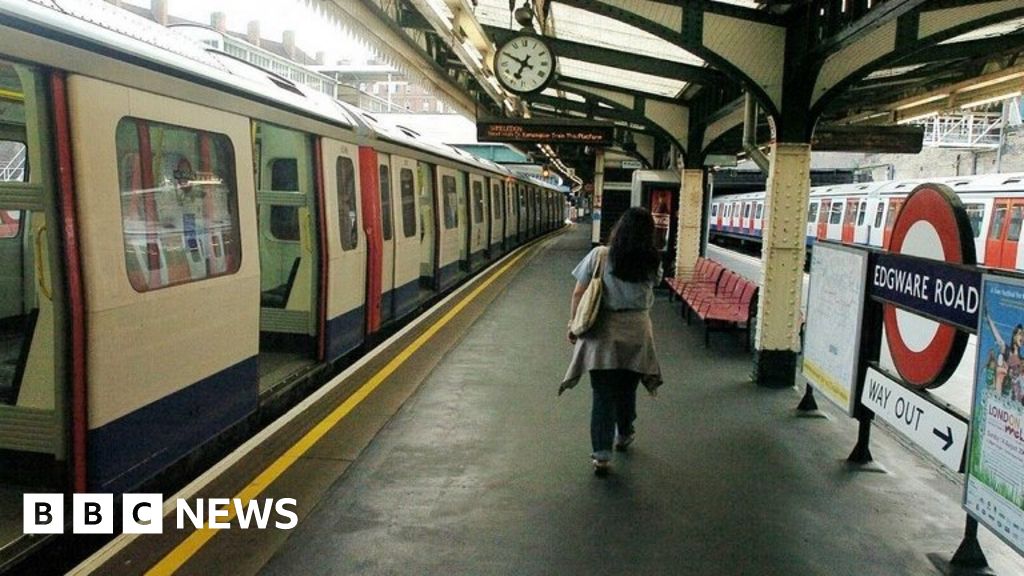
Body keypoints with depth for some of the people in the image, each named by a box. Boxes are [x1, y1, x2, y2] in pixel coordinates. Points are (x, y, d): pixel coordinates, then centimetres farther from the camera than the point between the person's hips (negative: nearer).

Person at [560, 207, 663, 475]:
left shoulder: (599, 256, -9)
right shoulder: (652, 263, -4)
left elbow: (578, 294, -7)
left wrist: (573, 324, 4)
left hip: (602, 332, -2)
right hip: (636, 332, 2)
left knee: (603, 394, 3)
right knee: (627, 389, 20)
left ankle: (601, 454, 2)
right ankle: (624, 434, 41)